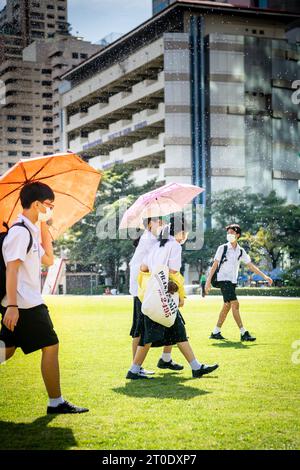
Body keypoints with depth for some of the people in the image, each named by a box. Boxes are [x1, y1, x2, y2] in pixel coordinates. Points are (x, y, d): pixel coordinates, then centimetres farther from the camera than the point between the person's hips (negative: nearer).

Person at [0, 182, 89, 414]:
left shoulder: (30, 231, 16)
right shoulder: (21, 231, -13)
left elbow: (48, 259, 21)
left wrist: (44, 227, 17)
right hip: (26, 305, -10)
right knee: (51, 346, -3)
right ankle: (56, 403, 4)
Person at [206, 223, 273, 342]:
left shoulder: (241, 251, 9)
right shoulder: (222, 248, -3)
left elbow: (250, 266, 12)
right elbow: (214, 265, -3)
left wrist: (264, 276, 7)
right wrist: (208, 281, -9)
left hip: (233, 281, 6)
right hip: (223, 280, -6)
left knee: (227, 306, 6)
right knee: (235, 304, -15)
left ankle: (216, 332, 14)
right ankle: (243, 333, -16)